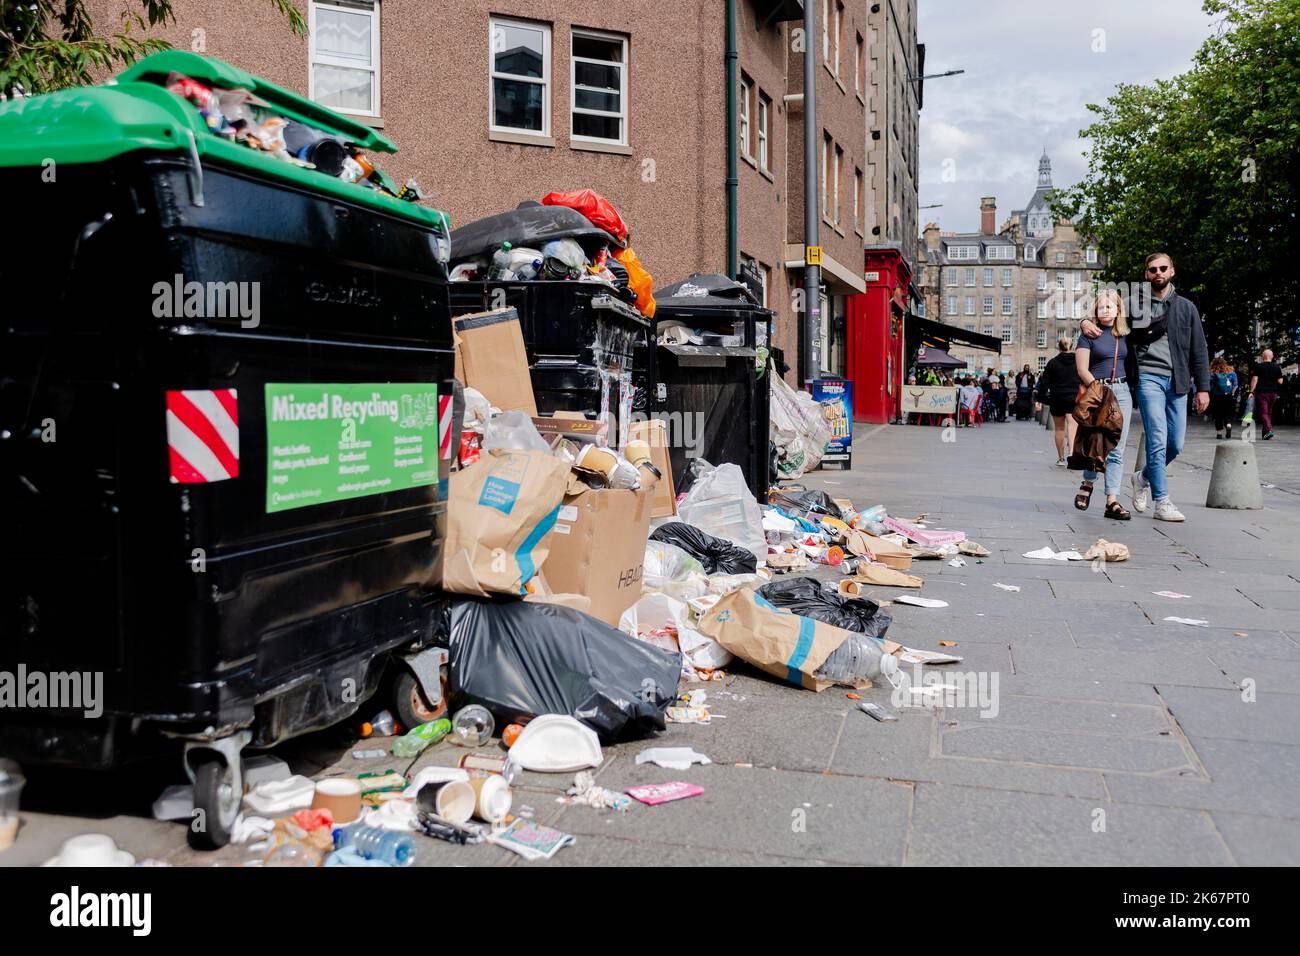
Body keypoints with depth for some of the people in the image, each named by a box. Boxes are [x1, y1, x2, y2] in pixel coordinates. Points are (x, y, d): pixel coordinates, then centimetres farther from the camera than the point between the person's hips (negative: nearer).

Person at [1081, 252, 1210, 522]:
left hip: (1177, 381, 3)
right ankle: (1162, 503, -7)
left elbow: (1198, 351, 12)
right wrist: (1086, 322, -11)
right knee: (1158, 440, -11)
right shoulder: (1134, 305, 7)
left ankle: (1144, 477, 31)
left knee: (1176, 443, 5)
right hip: (1149, 377, -3)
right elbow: (1104, 315, 15)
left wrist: (1203, 387, 5)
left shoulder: (1186, 307, 13)